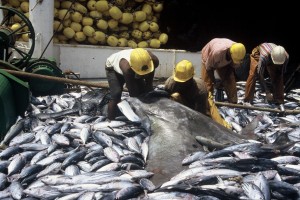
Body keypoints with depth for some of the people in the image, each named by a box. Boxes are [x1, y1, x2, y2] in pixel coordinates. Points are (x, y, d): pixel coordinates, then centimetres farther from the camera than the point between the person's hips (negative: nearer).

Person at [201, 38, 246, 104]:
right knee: (207, 81, -14)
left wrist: (224, 78, -14)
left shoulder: (238, 52, -32)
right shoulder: (217, 52, -46)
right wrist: (213, 82, -20)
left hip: (224, 63, 4)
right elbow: (208, 67, -27)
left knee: (230, 80, -5)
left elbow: (234, 66, -11)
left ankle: (233, 103, 3)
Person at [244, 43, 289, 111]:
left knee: (277, 77, -10)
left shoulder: (286, 57, -35)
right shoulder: (264, 56, -47)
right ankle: (247, 100, -9)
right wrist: (267, 92, -42)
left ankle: (279, 101, -1)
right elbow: (260, 75, -41)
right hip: (258, 53, -3)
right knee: (253, 75, -17)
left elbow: (281, 74, -20)